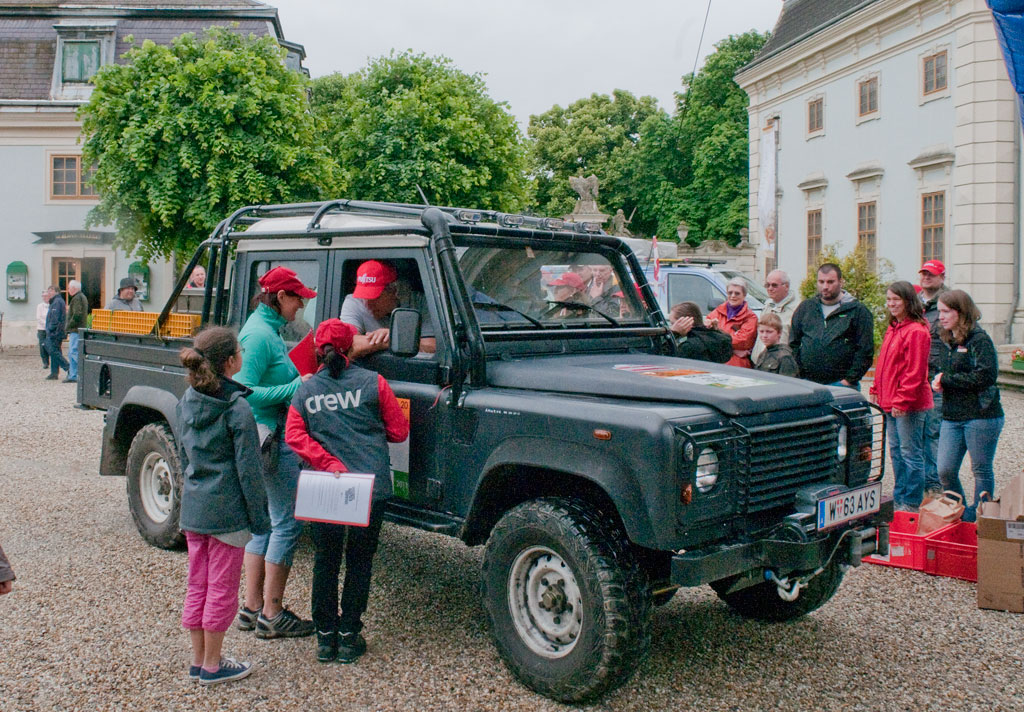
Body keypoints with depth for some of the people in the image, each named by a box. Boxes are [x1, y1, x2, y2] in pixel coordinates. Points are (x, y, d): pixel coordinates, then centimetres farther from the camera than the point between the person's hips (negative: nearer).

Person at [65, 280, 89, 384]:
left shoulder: (77, 298, -13)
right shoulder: (83, 297, 20)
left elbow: (77, 315, -22)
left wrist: (69, 326, -13)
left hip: (76, 330, -11)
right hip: (79, 330, 11)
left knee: (74, 352, -11)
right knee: (71, 353, 13)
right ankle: (72, 376, 16)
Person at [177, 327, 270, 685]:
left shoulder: (187, 401, 3)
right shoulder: (237, 408, -18)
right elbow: (247, 468, -16)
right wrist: (260, 517, -9)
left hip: (192, 508, 7)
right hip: (226, 511, -7)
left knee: (197, 585, 16)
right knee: (222, 589, 6)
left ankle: (198, 660, 27)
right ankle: (212, 665, 16)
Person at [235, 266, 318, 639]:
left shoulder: (267, 329, 14)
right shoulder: (258, 335, -17)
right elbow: (246, 393, -22)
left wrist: (300, 379, 10)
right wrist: (296, 387, -21)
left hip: (269, 439, 11)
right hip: (272, 440, -11)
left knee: (265, 520, 15)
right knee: (287, 522, -4)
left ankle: (252, 608, 23)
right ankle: (272, 616, 5)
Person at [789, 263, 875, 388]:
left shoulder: (858, 311, 3)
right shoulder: (805, 308, 14)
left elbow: (865, 351, -2)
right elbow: (793, 344, 15)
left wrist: (849, 380, -9)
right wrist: (798, 377, 4)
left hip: (842, 386, -3)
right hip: (807, 384, 3)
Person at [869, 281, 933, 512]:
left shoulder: (916, 331, -15)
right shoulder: (893, 328, 15)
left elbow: (915, 371, -19)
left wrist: (902, 400, -20)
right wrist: (876, 389, 15)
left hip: (909, 405, -10)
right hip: (890, 402, 10)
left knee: (911, 453, -1)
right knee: (896, 452, 16)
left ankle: (912, 504, 7)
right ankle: (899, 499, 27)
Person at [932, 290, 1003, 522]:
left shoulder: (979, 340, -10)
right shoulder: (950, 341, 15)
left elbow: (985, 375, -20)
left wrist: (946, 380, -13)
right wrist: (939, 380, 0)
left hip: (981, 416, -7)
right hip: (952, 418, 7)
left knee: (981, 471, 6)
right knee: (945, 471, 2)